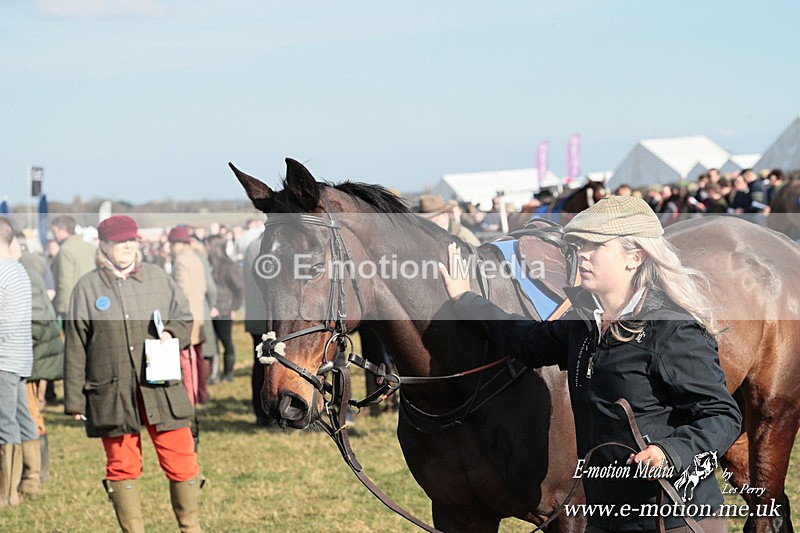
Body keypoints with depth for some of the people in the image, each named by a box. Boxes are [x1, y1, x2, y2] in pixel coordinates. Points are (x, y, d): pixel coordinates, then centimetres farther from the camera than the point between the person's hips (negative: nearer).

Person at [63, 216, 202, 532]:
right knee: (122, 466, 5)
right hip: (111, 393, -1)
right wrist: (74, 399, 1)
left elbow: (184, 317, 19)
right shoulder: (87, 288, 3)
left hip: (161, 388, 1)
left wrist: (172, 334, -5)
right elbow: (76, 348, 4)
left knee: (181, 461, -2)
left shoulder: (157, 278, 8)